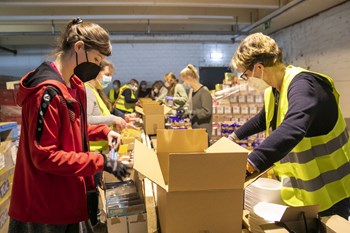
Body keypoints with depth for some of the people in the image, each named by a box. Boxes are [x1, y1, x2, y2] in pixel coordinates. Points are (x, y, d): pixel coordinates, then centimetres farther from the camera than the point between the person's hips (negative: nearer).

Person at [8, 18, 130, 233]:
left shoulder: (73, 84, 6)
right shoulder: (48, 91, -24)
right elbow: (44, 156, -24)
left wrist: (103, 131, 2)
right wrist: (101, 162, -24)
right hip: (45, 205, -9)